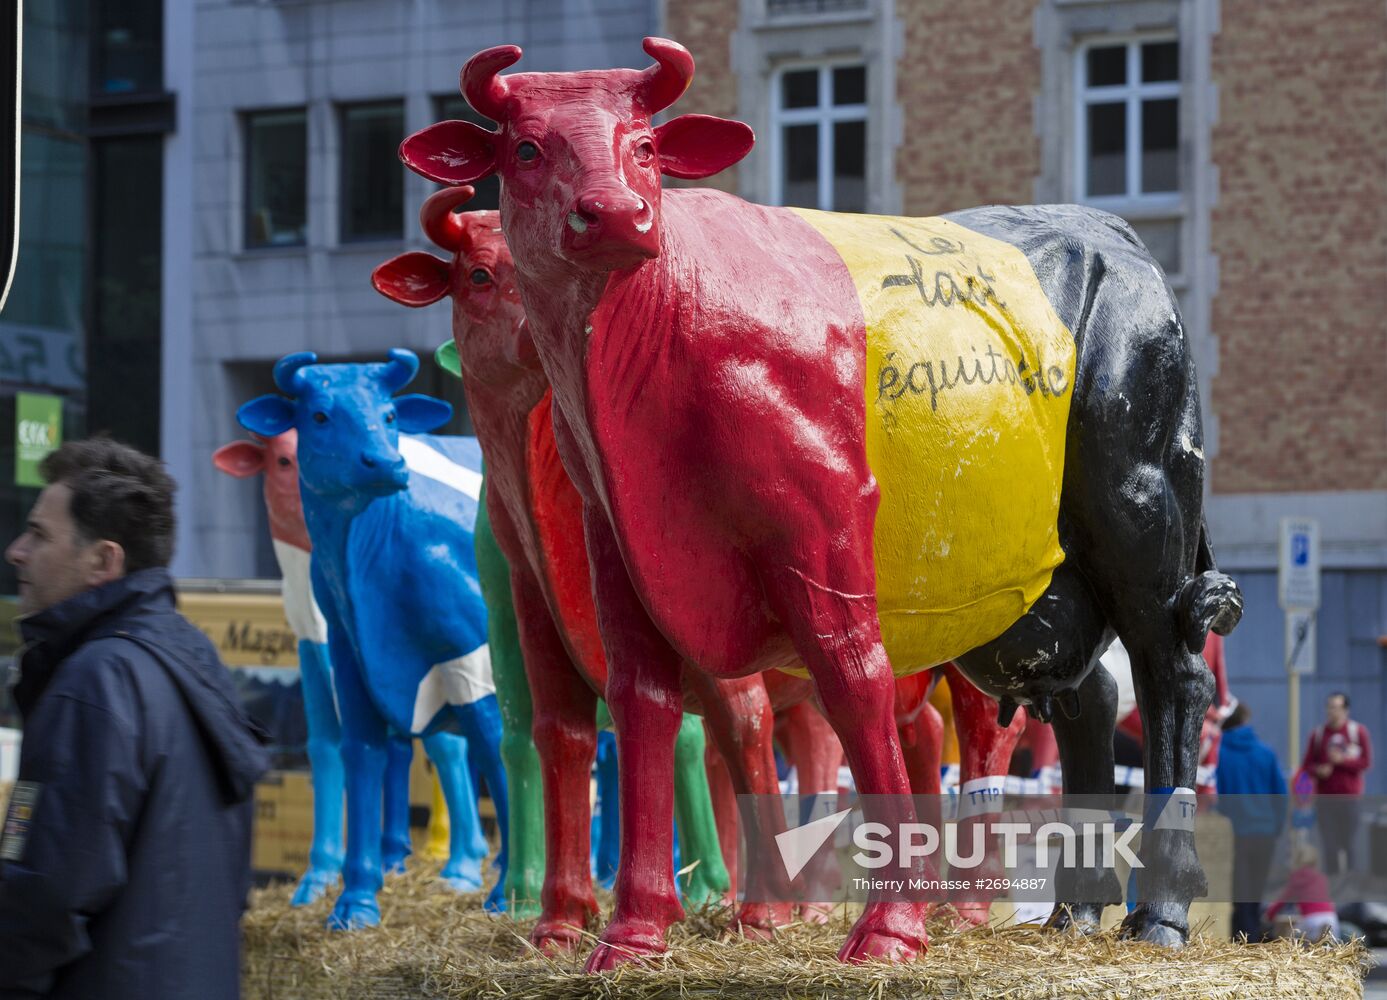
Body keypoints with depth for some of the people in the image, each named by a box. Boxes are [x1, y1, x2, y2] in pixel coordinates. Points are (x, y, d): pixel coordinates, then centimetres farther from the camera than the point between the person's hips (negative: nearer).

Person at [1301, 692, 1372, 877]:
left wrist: (1343, 760, -14)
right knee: (1329, 844, -2)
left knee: (1350, 843, -2)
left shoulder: (1358, 731, 1)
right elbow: (1308, 764, 9)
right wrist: (1318, 770, -13)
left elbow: (1366, 762, -1)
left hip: (1349, 797, -2)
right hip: (1324, 797, 2)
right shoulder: (1317, 733, 7)